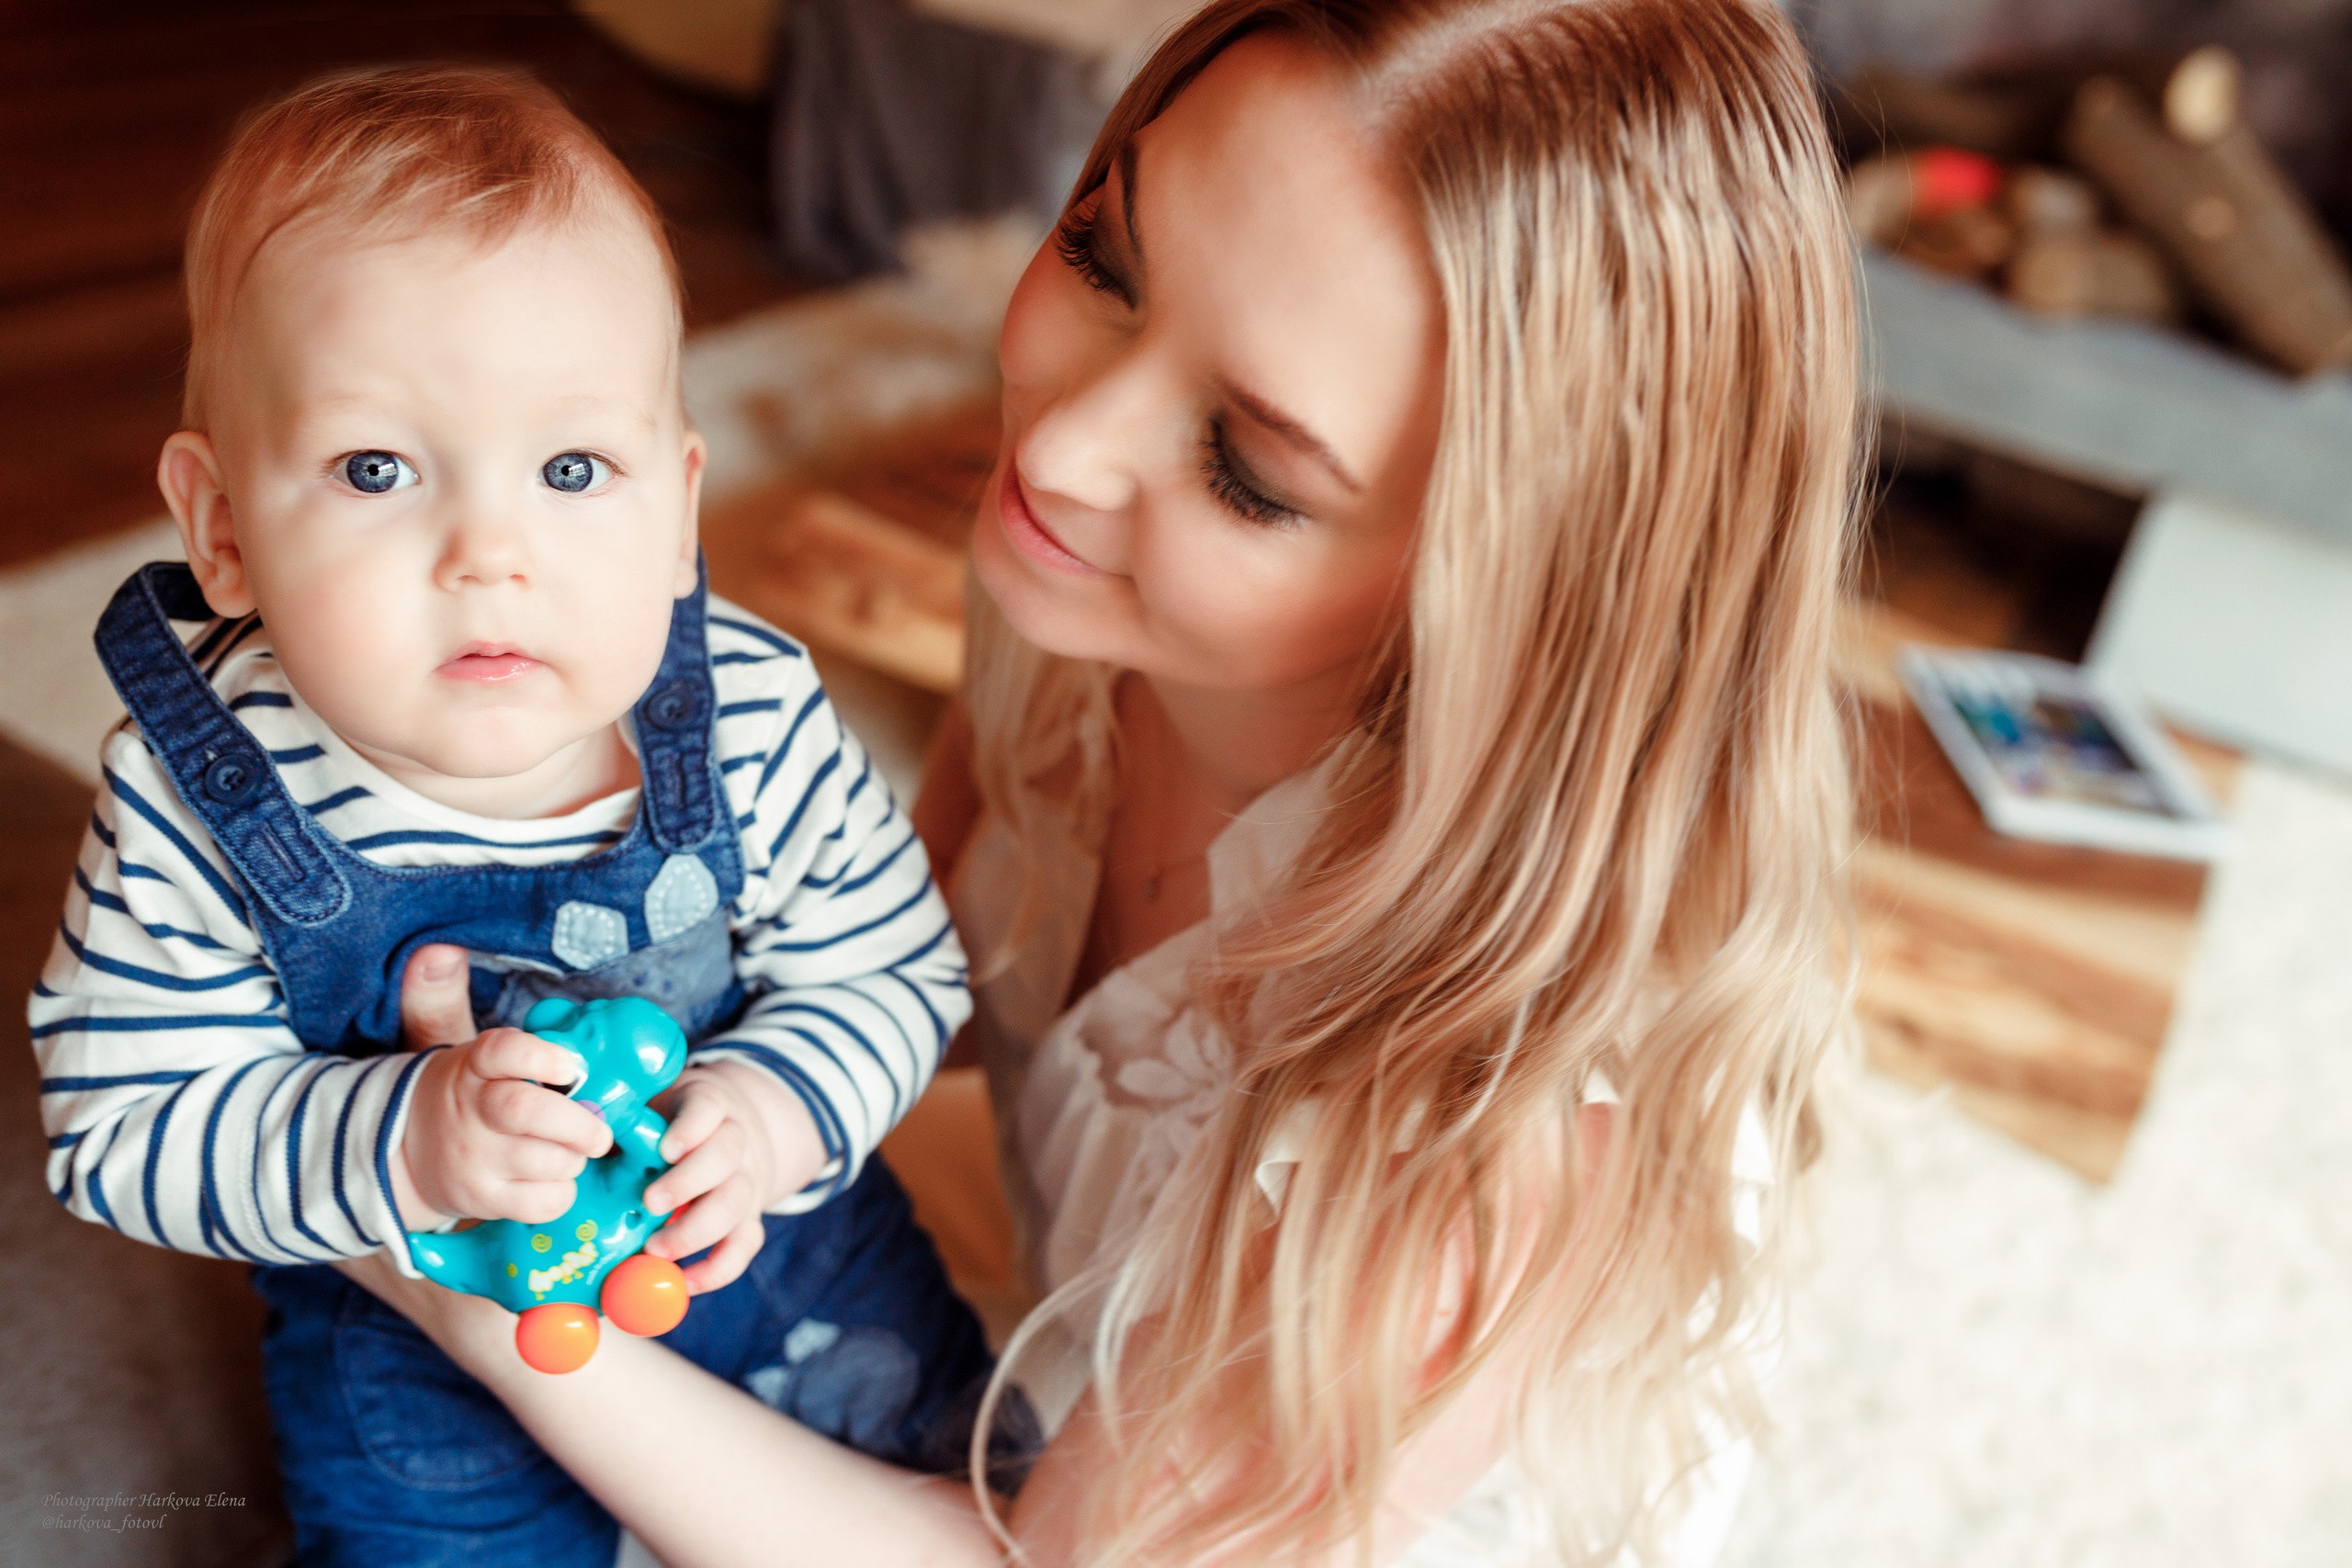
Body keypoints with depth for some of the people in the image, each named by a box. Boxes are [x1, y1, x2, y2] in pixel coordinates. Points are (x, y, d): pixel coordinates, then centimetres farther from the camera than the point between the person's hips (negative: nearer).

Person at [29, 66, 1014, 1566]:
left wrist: (781, 1102, -30)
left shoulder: (757, 725, -23)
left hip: (773, 1239, 2)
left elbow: (897, 969, -11)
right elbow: (124, 1128, -18)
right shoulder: (198, 800, -25)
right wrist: (396, 1146, -34)